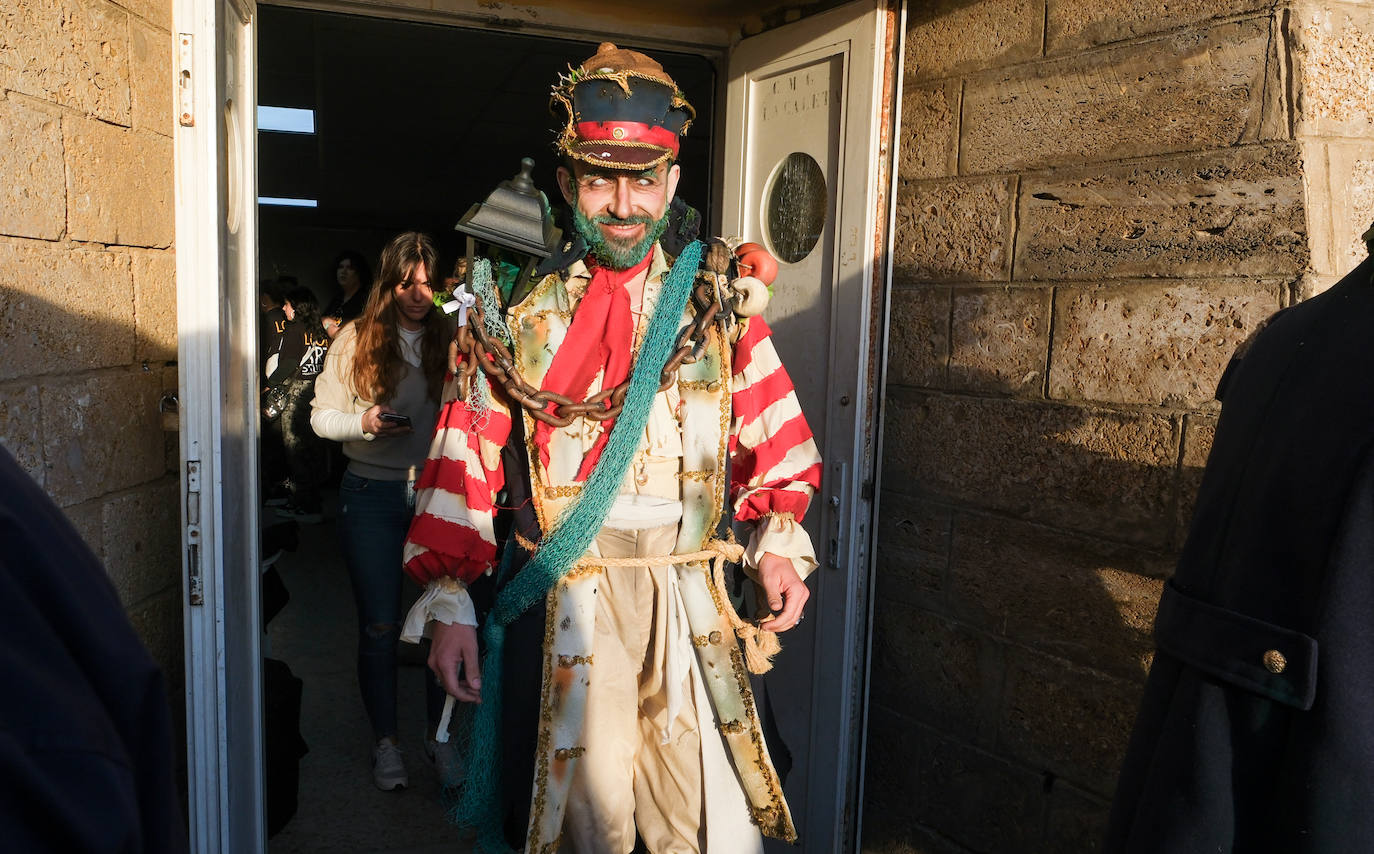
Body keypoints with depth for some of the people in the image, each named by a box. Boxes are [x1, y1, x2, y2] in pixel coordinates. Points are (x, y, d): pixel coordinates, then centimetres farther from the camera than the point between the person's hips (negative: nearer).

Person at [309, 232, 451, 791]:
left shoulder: (451, 340, 4)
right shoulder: (355, 340, 3)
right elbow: (322, 415, 5)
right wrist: (365, 423, -13)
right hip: (373, 496, 0)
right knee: (379, 625, 5)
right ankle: (385, 740, 22)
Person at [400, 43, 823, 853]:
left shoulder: (718, 297, 4)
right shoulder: (516, 305, 0)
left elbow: (771, 433, 10)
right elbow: (464, 462, 1)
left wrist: (780, 541, -1)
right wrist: (450, 602, -3)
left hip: (692, 597, 1)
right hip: (563, 598, -1)